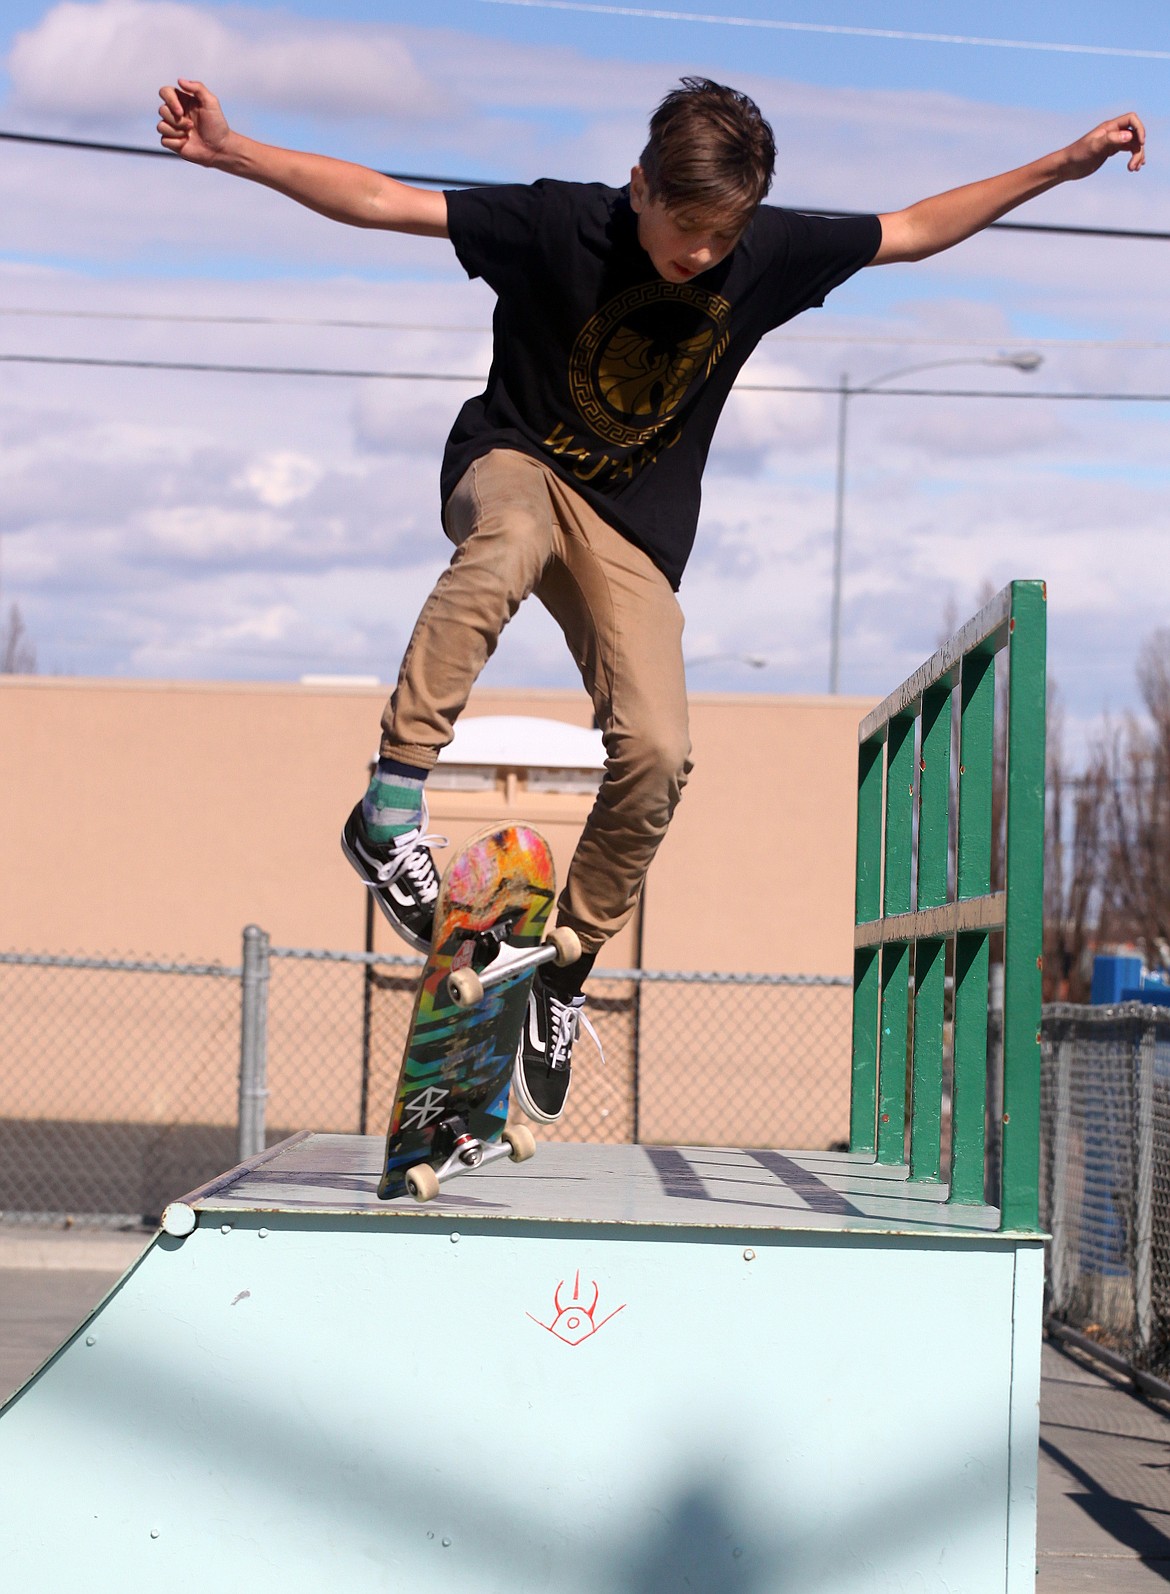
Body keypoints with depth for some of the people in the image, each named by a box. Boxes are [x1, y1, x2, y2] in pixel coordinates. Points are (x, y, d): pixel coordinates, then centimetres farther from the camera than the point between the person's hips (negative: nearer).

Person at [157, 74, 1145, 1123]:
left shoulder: (768, 254, -9)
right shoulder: (558, 225, -18)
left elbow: (914, 231, 5)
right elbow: (379, 201, -21)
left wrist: (1062, 167, 2)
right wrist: (230, 152, -30)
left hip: (637, 529, 3)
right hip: (513, 465, -3)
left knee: (656, 752, -17)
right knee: (511, 538, -42)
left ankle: (564, 972, 2)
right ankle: (391, 808, -41)